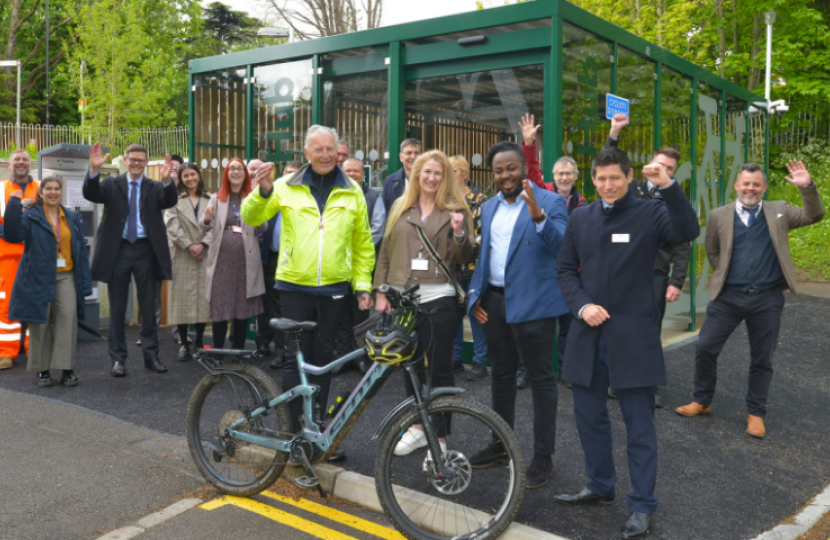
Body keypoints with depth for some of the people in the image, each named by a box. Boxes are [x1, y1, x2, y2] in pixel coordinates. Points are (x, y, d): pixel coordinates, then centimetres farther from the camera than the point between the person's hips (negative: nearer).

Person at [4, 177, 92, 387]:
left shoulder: (72, 217, 11)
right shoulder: (30, 216, 3)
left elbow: (81, 250, 10)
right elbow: (12, 235, -15)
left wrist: (85, 281, 5)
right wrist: (14, 204, -21)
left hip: (66, 277, 2)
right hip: (39, 278, -2)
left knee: (68, 319, -8)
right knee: (40, 323, 4)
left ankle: (67, 369, -3)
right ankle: (42, 370, 15)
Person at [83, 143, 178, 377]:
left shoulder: (155, 187, 7)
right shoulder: (112, 185, 6)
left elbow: (169, 202, -13)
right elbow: (90, 194, -11)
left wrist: (167, 180, -32)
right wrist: (94, 169, -29)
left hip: (146, 250, 0)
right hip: (118, 250, 0)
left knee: (149, 307, 7)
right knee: (117, 308, 7)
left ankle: (151, 355, 17)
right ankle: (118, 358, 15)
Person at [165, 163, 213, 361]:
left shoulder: (210, 200, 10)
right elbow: (171, 226, -2)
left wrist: (202, 245, -11)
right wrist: (189, 245, -10)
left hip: (204, 254, 1)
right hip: (181, 256, -1)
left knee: (203, 297, 2)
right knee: (182, 297, -2)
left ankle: (199, 343, 12)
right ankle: (184, 344, 4)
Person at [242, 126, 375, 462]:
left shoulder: (352, 193, 6)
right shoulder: (287, 186, 2)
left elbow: (363, 245, 8)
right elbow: (251, 218, -3)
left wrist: (363, 286, 3)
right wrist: (263, 191, -21)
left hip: (334, 288, 2)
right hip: (295, 286, -1)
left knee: (322, 361, 12)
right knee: (295, 360, 3)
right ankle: (294, 431, 15)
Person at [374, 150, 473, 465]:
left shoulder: (455, 210, 2)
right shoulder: (401, 208, 11)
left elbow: (463, 259, -1)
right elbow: (385, 252, 11)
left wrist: (460, 234, -20)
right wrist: (380, 292, 4)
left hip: (438, 299, -3)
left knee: (440, 368, 0)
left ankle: (440, 438, 10)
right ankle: (417, 427, 30)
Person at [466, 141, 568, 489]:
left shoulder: (550, 203, -6)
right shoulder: (489, 207, 13)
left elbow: (563, 249, -19)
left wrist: (539, 217, -33)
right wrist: (476, 294, 9)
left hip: (532, 304, -6)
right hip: (494, 303, 7)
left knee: (541, 379, 1)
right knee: (501, 375, 17)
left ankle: (543, 456, 12)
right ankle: (501, 445, 32)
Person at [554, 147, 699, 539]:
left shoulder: (649, 214, -3)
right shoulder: (580, 219, 9)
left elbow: (689, 231, -22)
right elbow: (565, 270, 10)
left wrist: (669, 187, -32)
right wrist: (582, 305, -6)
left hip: (633, 334, -4)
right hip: (588, 332, 5)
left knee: (639, 423, 3)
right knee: (589, 416, 15)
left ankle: (642, 505, 16)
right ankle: (600, 486, 35)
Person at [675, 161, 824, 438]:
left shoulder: (779, 211, 6)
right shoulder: (719, 216, 3)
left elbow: (814, 216, -1)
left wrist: (807, 186, -14)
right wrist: (726, 275, 4)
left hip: (767, 299, 0)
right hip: (728, 296, 0)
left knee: (762, 359, 9)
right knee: (706, 348, 0)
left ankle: (756, 413, 23)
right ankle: (702, 401, 19)